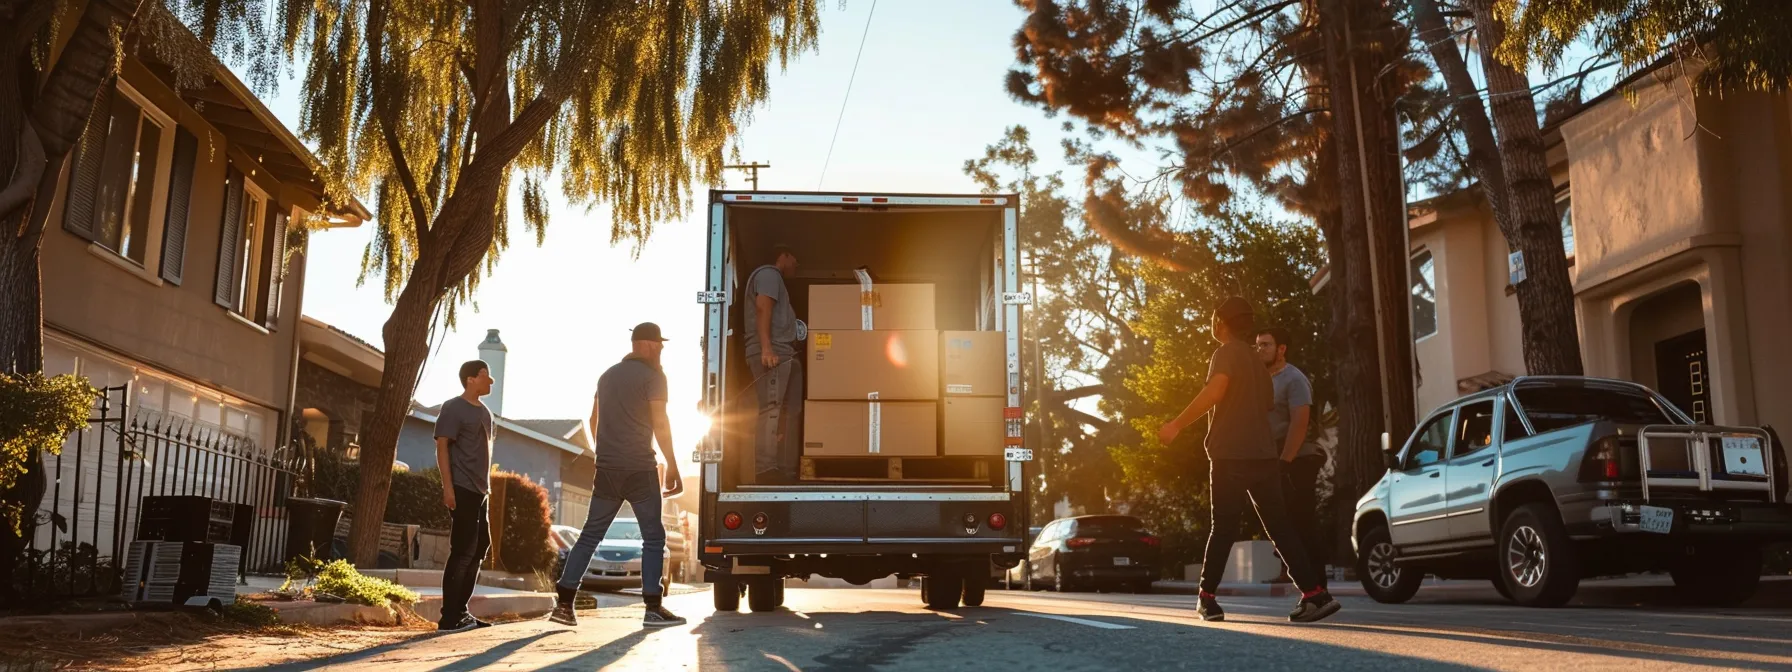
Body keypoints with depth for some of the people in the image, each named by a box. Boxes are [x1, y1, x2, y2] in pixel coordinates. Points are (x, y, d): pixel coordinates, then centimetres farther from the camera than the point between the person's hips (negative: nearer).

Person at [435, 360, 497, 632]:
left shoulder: (484, 411, 17)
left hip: (480, 490, 9)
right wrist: (447, 487, -20)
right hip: (462, 489, -9)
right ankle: (449, 617, -7)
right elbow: (442, 447, -13)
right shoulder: (453, 408, -8)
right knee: (463, 551, -11)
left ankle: (460, 612, 19)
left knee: (479, 549, 11)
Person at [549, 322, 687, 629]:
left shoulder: (608, 375, 16)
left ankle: (564, 604, 5)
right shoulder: (652, 375, -5)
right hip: (640, 469, -6)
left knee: (590, 535, 9)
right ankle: (653, 609, -4)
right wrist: (672, 466, -8)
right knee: (653, 537, 0)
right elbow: (660, 423, -11)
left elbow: (594, 421, 21)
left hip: (607, 468, 6)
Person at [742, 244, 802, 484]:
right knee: (772, 410, -19)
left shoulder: (774, 278, 33)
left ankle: (785, 471, -2)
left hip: (782, 354, 10)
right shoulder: (769, 273, 2)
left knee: (788, 412, 3)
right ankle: (767, 471, -28)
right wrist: (766, 348, -24)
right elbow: (762, 307, -13)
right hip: (772, 352, -10)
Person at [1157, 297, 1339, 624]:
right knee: (1280, 527, 5)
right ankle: (1315, 594, -3)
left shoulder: (1227, 352, -4)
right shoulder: (1256, 362, 21)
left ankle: (1207, 599, 7)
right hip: (1262, 455, 7)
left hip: (1232, 455, -7)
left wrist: (1178, 424, -19)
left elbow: (1215, 391, -21)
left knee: (1223, 528, -1)